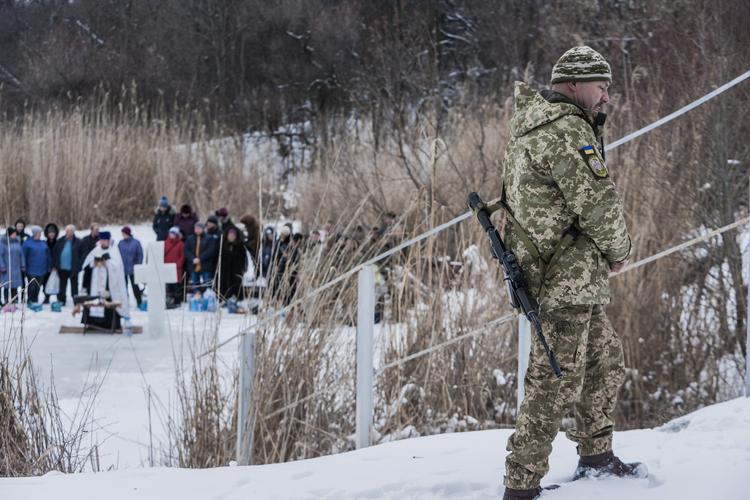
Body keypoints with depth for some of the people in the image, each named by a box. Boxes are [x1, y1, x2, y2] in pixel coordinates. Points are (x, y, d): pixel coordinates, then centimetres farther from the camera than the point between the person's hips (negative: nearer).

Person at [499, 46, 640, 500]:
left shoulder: (532, 122, 15)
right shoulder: (565, 130, -19)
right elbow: (597, 200, -22)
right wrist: (618, 250, -5)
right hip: (567, 276, -11)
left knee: (606, 359, 22)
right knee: (556, 382, -8)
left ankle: (597, 455, 34)